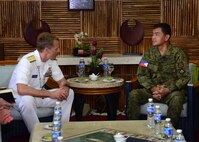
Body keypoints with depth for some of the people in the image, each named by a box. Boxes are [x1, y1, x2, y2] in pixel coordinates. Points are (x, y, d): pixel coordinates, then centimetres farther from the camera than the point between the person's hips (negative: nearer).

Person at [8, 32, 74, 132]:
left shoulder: (51, 60, -3)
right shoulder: (27, 61, -27)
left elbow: (62, 80, 8)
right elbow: (21, 89, -38)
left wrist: (63, 88, -19)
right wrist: (50, 94, -35)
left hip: (39, 95, 7)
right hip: (19, 97, -7)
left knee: (69, 93, -7)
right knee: (27, 100, -41)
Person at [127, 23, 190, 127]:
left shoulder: (178, 54, -5)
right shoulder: (149, 53, 8)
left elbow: (184, 77, -9)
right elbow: (141, 74, 5)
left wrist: (167, 90, -22)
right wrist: (152, 88, -14)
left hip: (172, 91, -3)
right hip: (153, 90, 3)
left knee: (176, 98, -36)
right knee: (133, 94, -21)